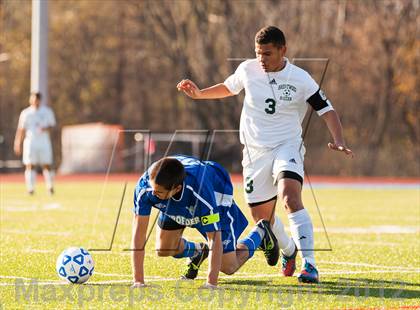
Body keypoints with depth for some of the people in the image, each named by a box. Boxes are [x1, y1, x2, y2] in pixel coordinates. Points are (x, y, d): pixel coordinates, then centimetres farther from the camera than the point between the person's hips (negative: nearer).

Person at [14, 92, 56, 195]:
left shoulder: (47, 111, 7)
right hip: (30, 142, 0)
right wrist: (18, 144, 0)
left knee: (47, 166, -1)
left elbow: (52, 125, 5)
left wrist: (46, 128, -18)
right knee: (30, 166, -6)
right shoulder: (25, 113, 5)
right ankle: (30, 189, -4)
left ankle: (50, 187, 11)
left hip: (44, 141, 0)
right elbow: (21, 129, 6)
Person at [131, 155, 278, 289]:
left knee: (228, 267, -2)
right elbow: (139, 234, -36)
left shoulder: (201, 191, -48)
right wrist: (138, 281, -39)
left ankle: (260, 232, 28)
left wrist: (211, 283, -47)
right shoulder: (145, 186, -40)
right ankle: (198, 251, 33)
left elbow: (214, 238, -43)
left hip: (216, 200, -4)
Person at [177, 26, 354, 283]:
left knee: (290, 198, -30)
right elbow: (229, 88, 22)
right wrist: (199, 94, 10)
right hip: (255, 151, 4)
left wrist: (338, 141, -22)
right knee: (262, 216, 10)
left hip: (287, 146, -4)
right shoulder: (247, 70, -1)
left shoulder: (300, 79, -10)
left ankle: (309, 264, -31)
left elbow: (327, 111, -6)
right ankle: (288, 250, 42)